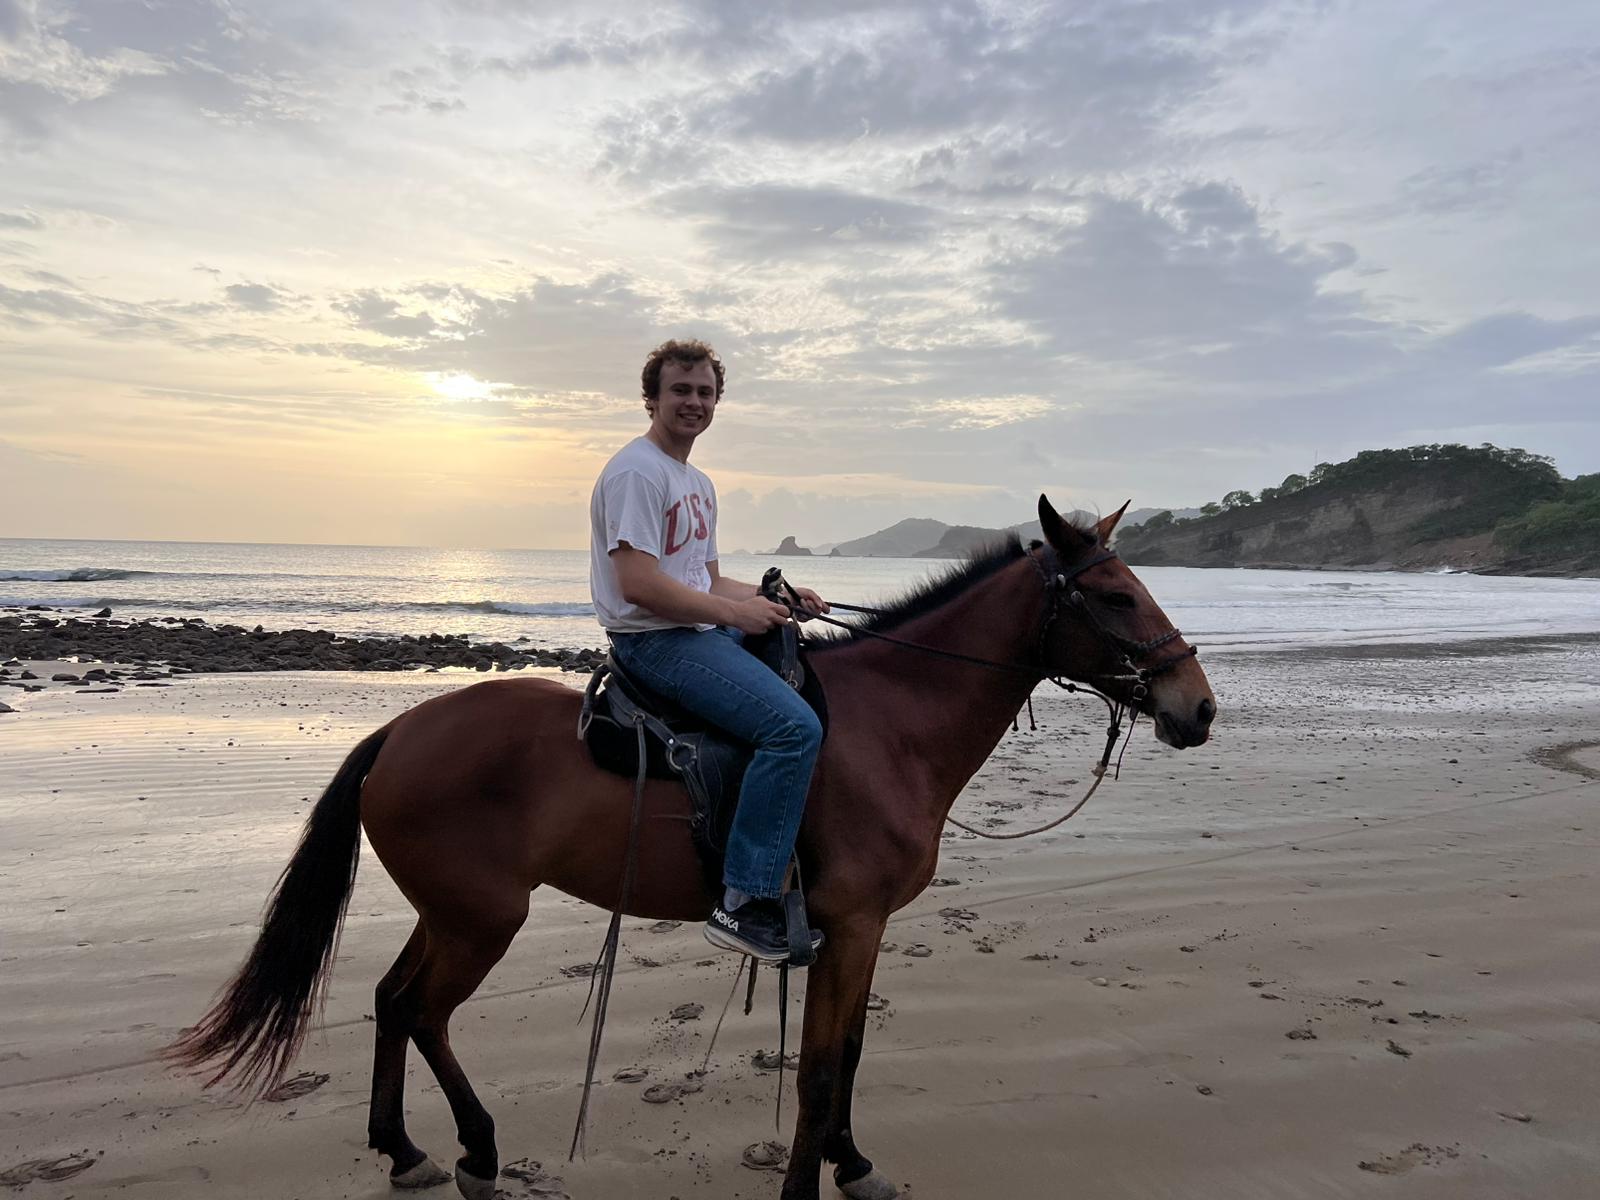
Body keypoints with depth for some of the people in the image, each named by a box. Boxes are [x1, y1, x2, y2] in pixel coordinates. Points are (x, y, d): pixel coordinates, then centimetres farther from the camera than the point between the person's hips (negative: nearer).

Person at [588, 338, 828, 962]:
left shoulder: (698, 483, 20)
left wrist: (778, 598, 5)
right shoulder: (637, 471, -12)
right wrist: (736, 612, -15)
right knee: (795, 725, -26)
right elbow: (640, 586, -22)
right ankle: (743, 904, -20)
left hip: (704, 630, 11)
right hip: (654, 641, -10)